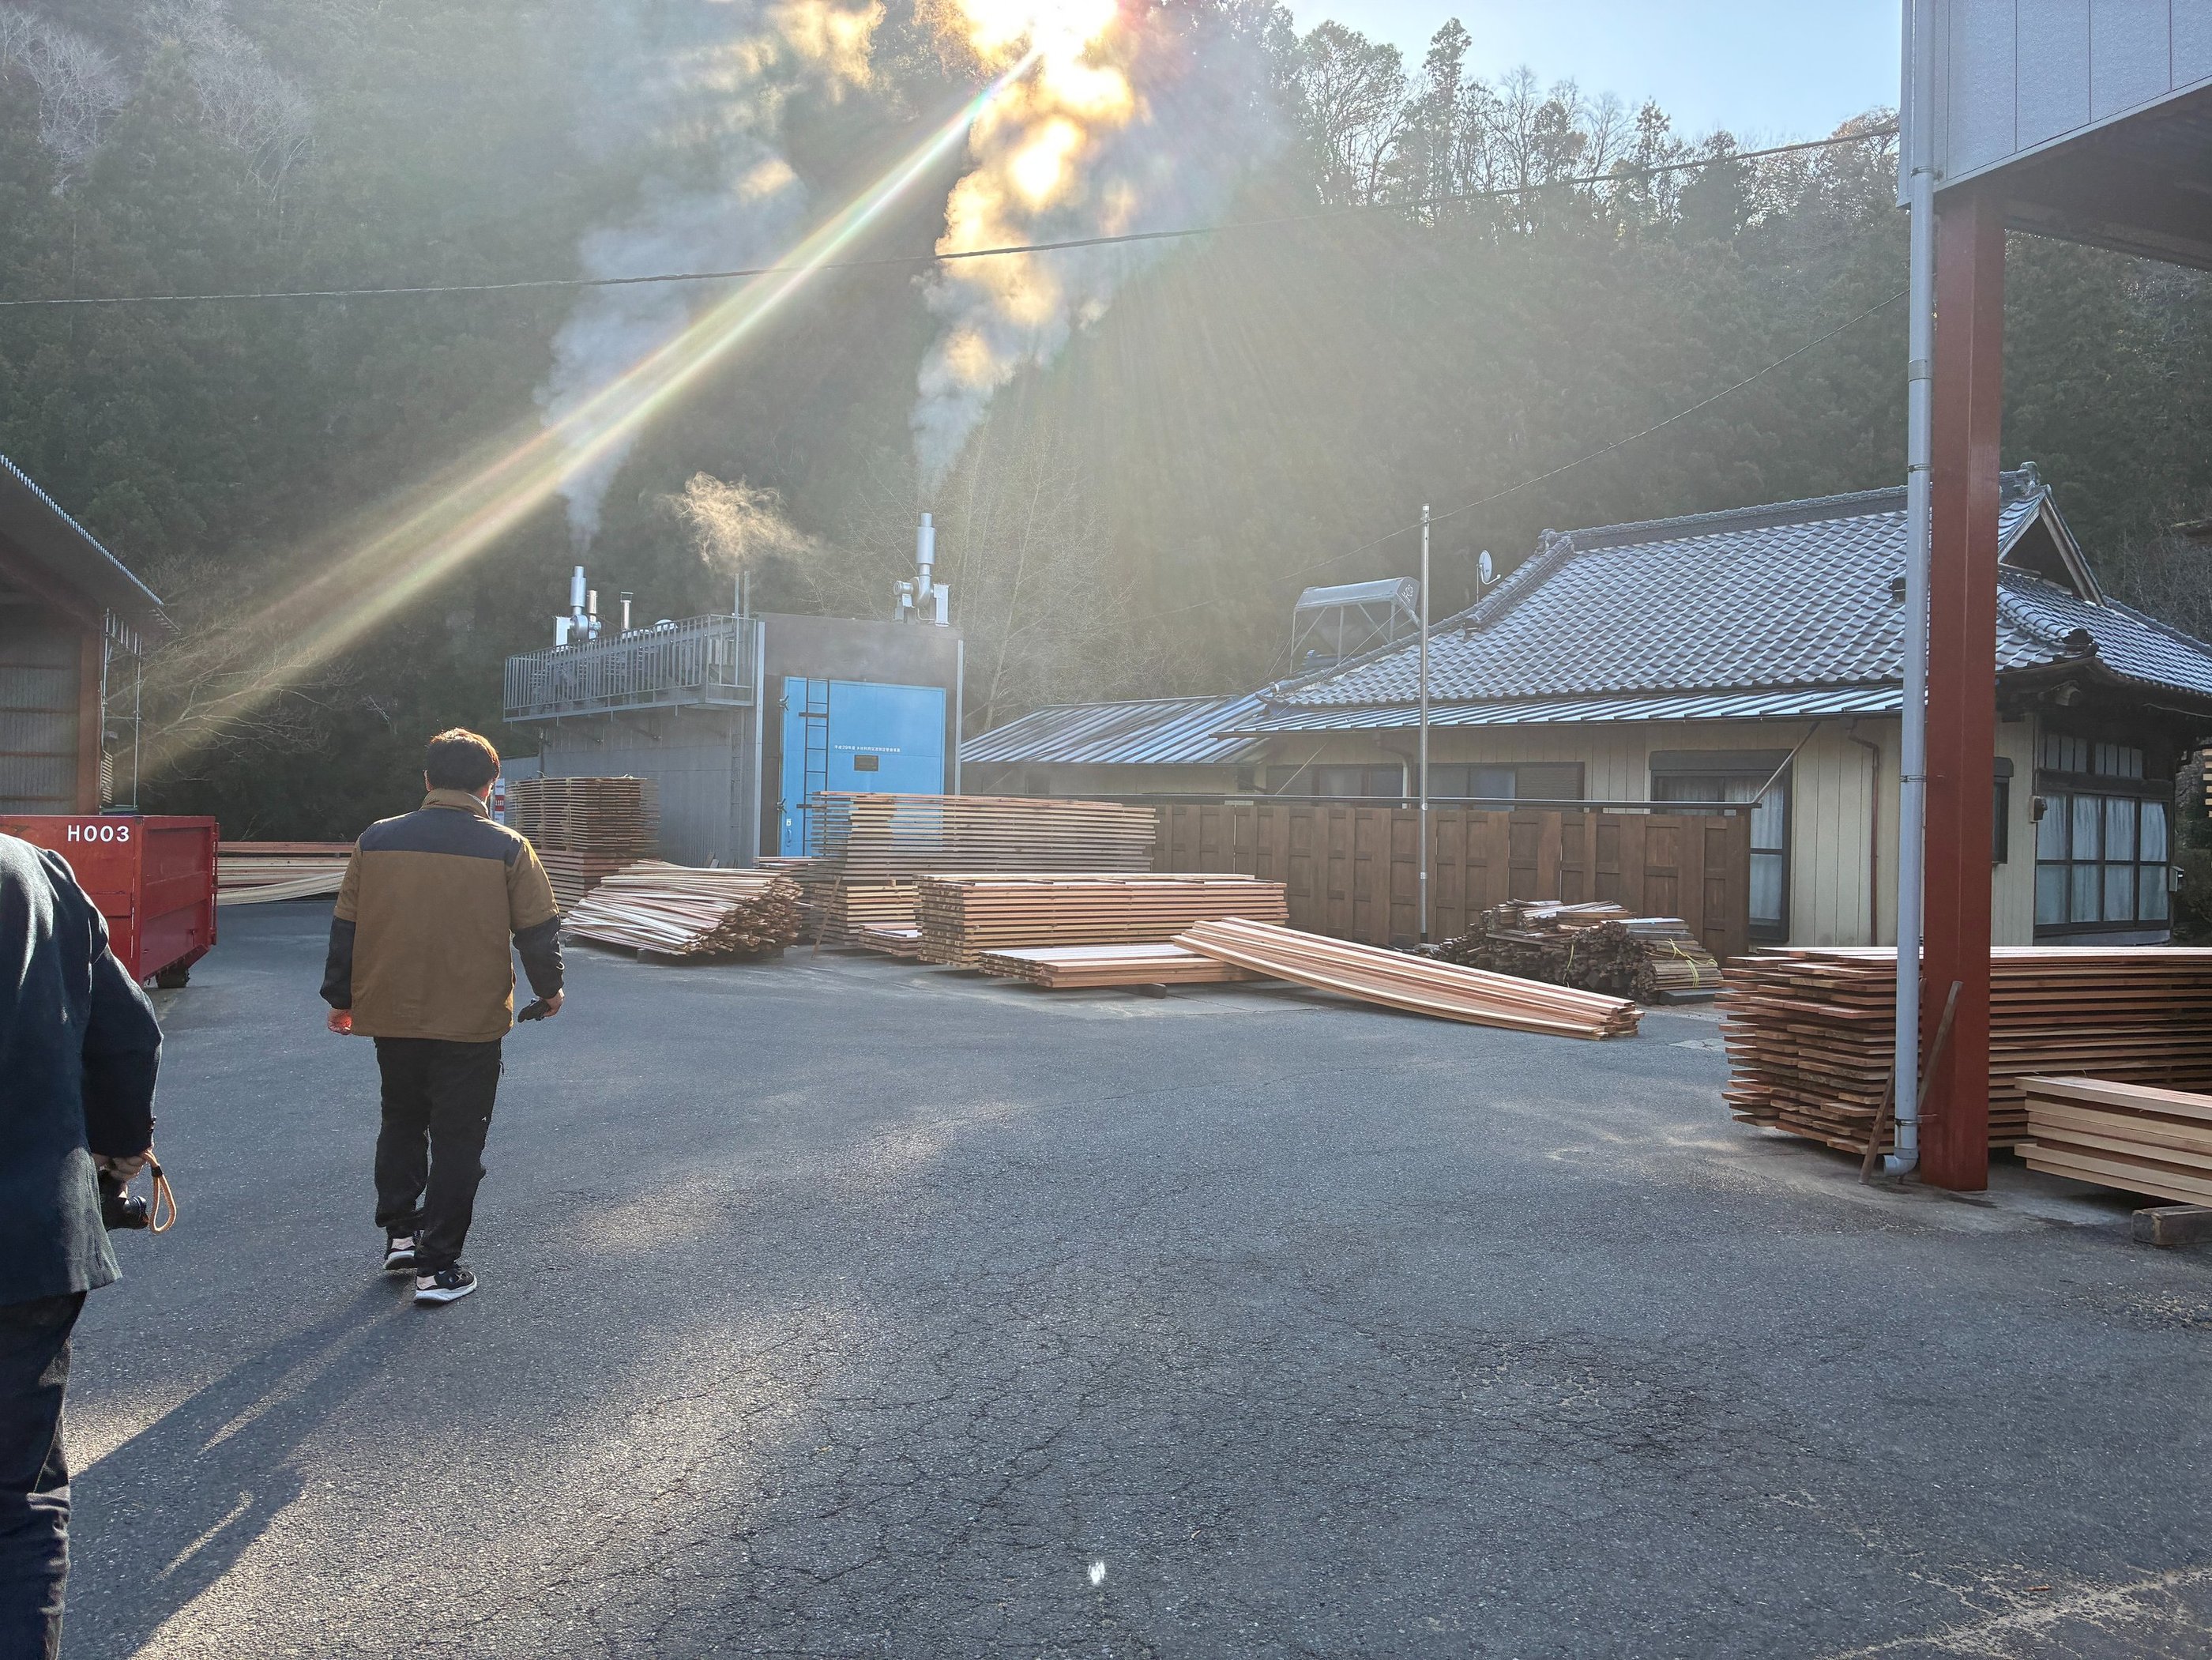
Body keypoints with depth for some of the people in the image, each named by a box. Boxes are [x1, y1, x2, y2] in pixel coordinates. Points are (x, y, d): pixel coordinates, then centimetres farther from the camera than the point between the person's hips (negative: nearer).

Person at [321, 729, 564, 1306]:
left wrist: (341, 998, 19)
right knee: (457, 1139, 7)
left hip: (390, 1018, 3)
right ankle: (438, 1266, 9)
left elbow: (345, 927, 6)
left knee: (402, 1123, 24)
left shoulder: (376, 840, 0)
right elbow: (538, 930, -5)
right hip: (471, 1022, -3)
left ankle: (399, 1235, 27)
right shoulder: (507, 849, -8)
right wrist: (549, 989, 13)